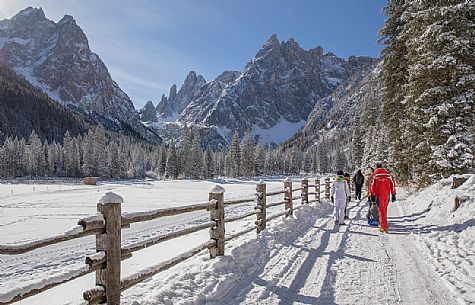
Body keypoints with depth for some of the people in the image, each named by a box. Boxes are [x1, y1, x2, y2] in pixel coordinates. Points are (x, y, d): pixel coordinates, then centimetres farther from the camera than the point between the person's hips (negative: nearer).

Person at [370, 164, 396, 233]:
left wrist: (372, 196, -2)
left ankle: (384, 227, -4)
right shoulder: (387, 174, 6)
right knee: (385, 209, 18)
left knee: (381, 210, 0)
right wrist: (393, 194, 10)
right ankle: (382, 225, 28)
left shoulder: (374, 175, -2)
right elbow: (392, 185, 6)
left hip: (379, 195, -3)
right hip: (387, 194, 3)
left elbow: (372, 186, -5)